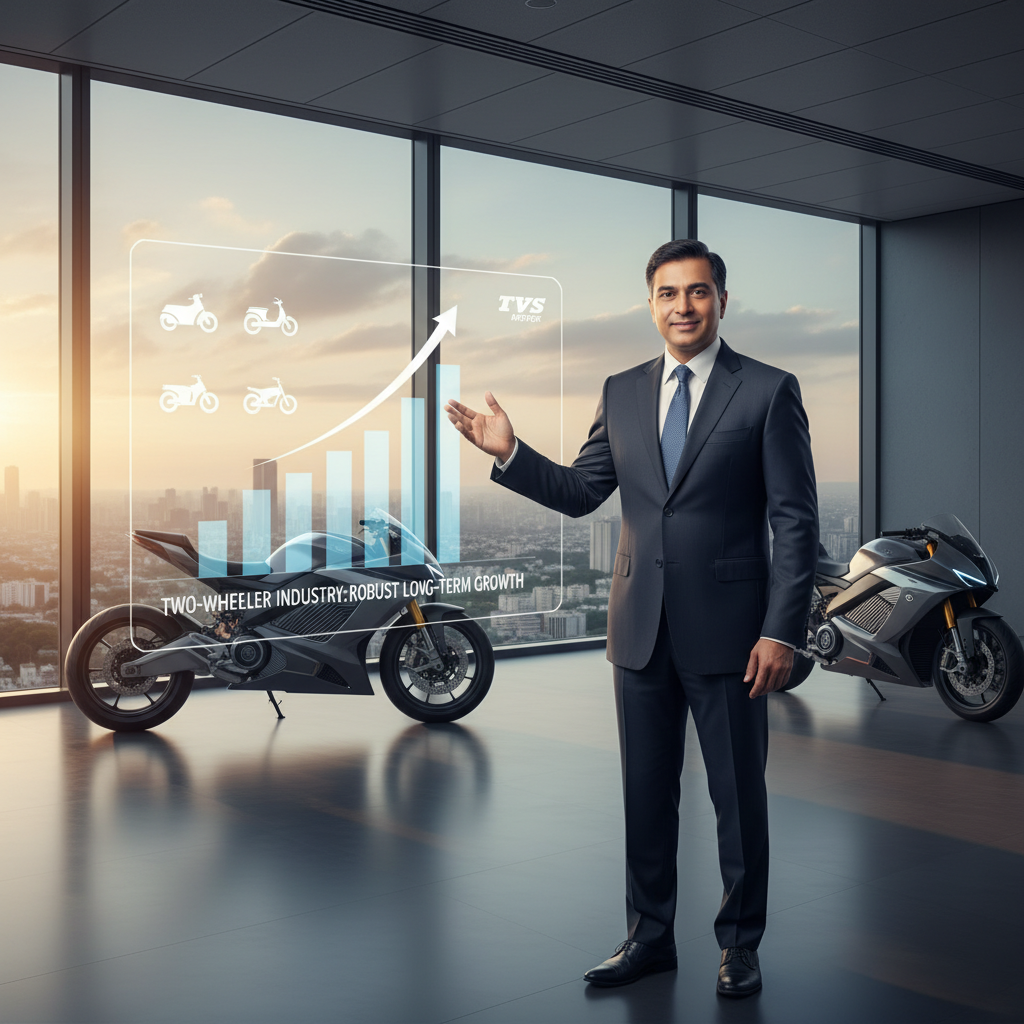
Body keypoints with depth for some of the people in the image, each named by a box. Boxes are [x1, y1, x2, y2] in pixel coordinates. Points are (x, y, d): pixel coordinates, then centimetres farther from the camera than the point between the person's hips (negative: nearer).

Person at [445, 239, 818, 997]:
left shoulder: (768, 391, -5)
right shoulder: (622, 393, 8)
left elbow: (796, 520, -7)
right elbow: (580, 493, 10)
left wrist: (782, 631, -13)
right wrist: (509, 452, -6)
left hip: (727, 628, -4)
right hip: (642, 627, 4)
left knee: (739, 793, 9)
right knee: (646, 792, 14)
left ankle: (740, 943, 28)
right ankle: (650, 936, 31)